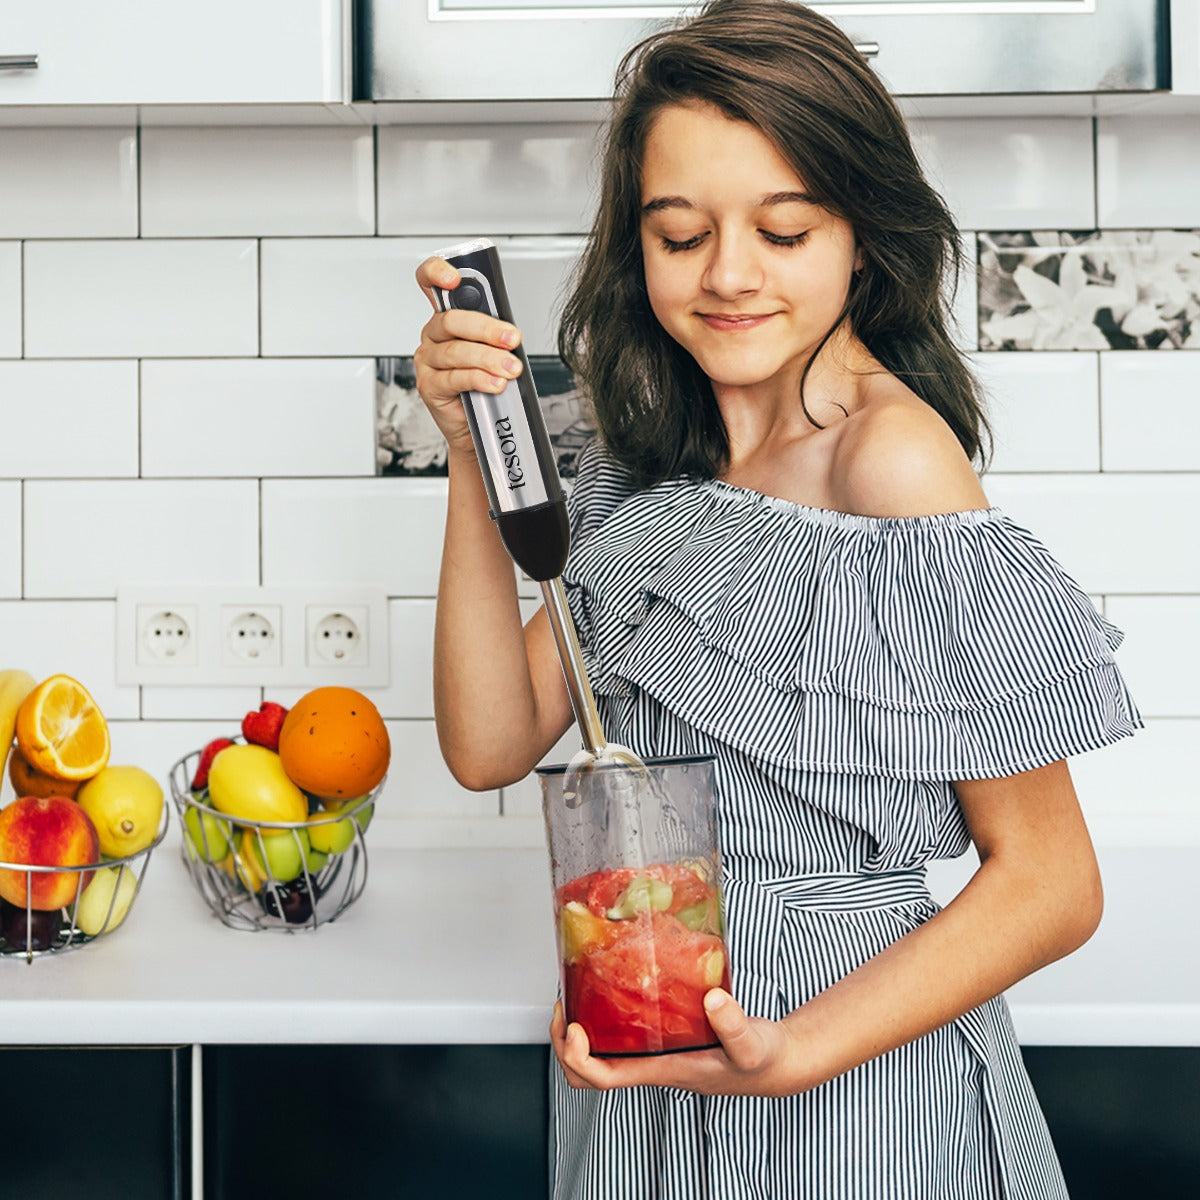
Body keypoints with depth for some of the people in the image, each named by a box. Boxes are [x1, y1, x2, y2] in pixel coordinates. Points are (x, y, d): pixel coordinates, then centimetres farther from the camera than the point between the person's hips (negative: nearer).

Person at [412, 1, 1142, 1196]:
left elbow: (1051, 882, -18)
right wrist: (473, 458, -12)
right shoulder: (649, 463, 3)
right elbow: (493, 741, -4)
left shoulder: (892, 455, -19)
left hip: (851, 1099, -7)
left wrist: (798, 1052, -29)